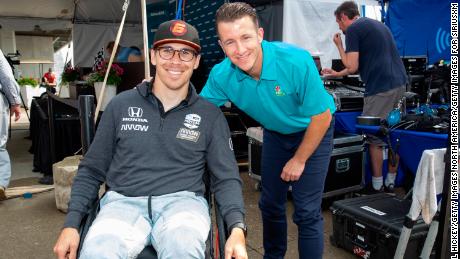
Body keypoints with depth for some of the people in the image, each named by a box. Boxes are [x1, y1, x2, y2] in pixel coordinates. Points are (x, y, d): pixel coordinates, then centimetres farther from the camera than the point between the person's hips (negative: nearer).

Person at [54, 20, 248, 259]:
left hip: (182, 200, 0)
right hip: (124, 201, 1)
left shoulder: (210, 115, 8)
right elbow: (92, 170, 13)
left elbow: (227, 178, 4)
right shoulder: (121, 105, 10)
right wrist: (71, 224, 2)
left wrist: (237, 229, -13)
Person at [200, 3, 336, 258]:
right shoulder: (221, 75, -23)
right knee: (270, 204, 14)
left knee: (307, 211, -6)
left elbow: (322, 116, -23)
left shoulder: (296, 61, -34)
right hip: (275, 133, 4)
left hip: (313, 131, -4)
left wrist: (299, 160, -13)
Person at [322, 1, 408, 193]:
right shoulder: (377, 24, 24)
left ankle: (377, 187, 10)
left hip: (381, 88, -9)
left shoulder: (352, 30, -3)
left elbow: (352, 67, -8)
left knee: (374, 138, 2)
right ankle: (391, 182, 23)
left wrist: (339, 45, 6)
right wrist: (337, 74, 37)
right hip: (399, 83, 9)